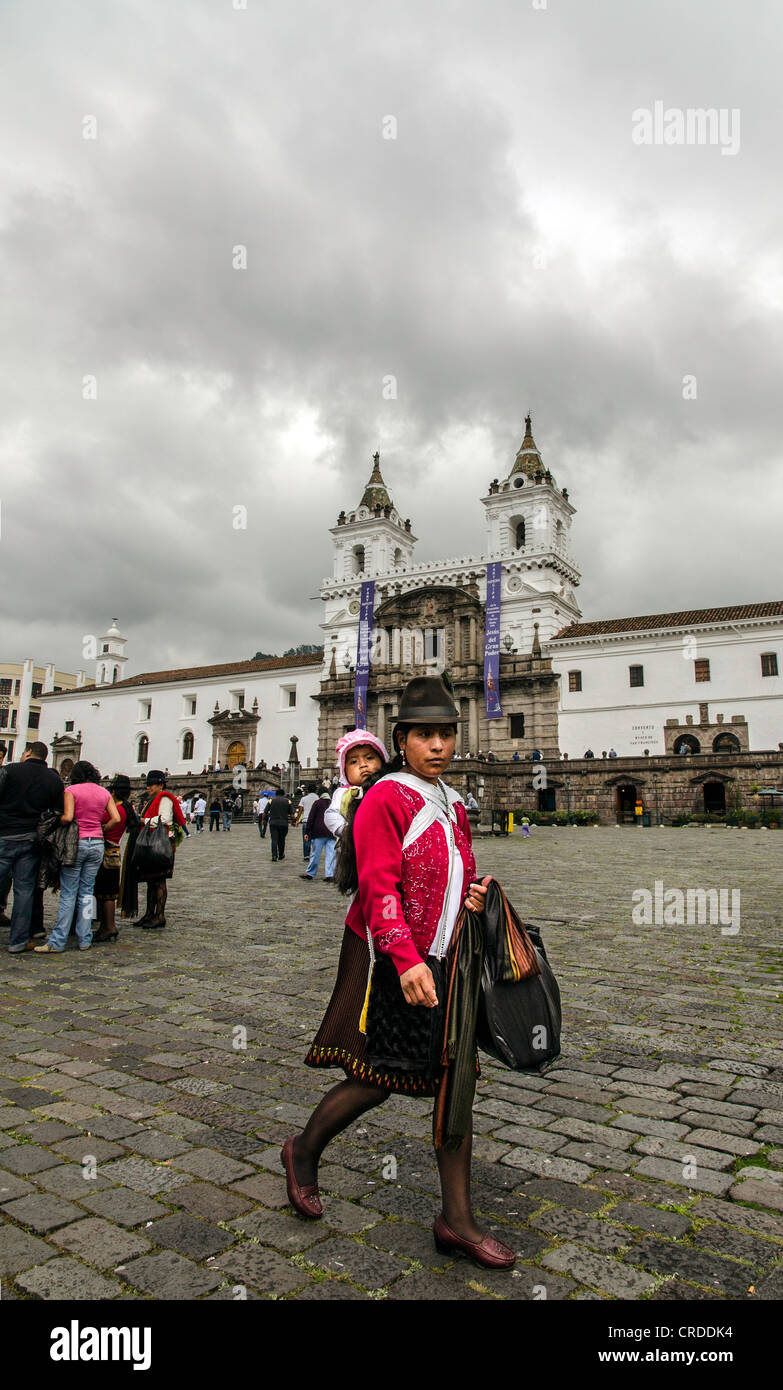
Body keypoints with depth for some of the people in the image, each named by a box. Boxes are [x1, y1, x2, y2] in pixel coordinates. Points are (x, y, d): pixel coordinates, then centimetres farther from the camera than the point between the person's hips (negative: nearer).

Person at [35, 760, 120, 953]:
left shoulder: (72, 790, -4)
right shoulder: (104, 792, 8)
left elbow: (67, 817, -16)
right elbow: (116, 819, 1)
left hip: (77, 843, -4)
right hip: (97, 844, 4)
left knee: (68, 894, -1)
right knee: (87, 892, 9)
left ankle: (57, 942, 0)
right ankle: (84, 940, 10)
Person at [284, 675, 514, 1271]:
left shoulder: (452, 806, 12)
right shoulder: (385, 799, -13)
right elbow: (380, 888, -20)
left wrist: (476, 893, 1)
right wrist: (407, 961, -29)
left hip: (447, 964, 7)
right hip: (389, 965, -7)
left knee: (457, 1083, 8)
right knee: (376, 1080, 4)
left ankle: (458, 1220, 21)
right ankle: (303, 1152, 32)